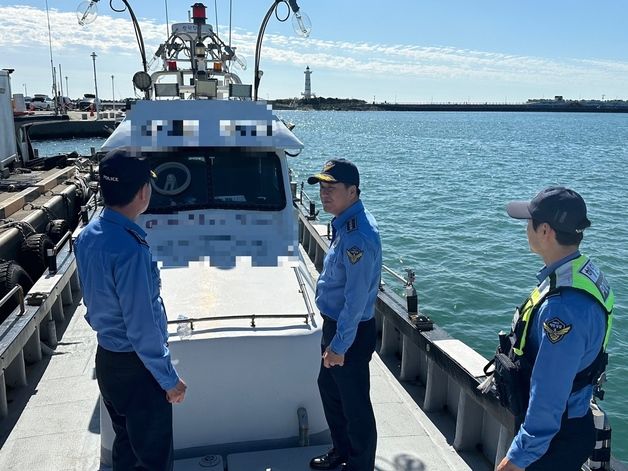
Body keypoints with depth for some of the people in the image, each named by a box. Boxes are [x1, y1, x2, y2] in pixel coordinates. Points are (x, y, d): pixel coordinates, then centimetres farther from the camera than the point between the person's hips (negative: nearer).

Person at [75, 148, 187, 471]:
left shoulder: (87, 235, -2)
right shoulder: (130, 249, -29)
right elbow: (142, 327, -25)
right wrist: (168, 378, -14)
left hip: (105, 357, 9)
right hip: (136, 367, -8)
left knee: (125, 444, 26)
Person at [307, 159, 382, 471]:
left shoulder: (357, 236, -28)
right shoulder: (345, 222, 4)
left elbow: (357, 299, -26)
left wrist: (339, 345, -19)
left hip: (351, 331, -10)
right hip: (335, 324, 10)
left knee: (355, 404, 8)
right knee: (328, 387, 24)